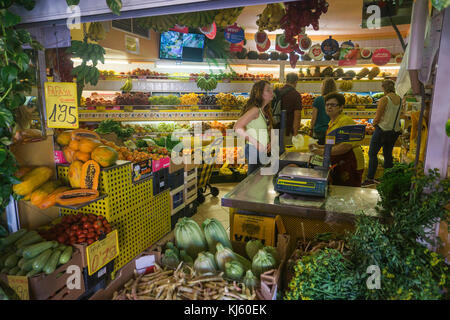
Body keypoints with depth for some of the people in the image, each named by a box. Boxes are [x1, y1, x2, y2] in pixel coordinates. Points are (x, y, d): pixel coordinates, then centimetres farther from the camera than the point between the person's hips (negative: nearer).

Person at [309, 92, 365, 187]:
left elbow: (346, 146, -25)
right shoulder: (332, 122, 14)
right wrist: (320, 147, 8)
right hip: (337, 164, 9)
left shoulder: (346, 121, -15)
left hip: (350, 164, -9)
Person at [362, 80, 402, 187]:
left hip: (383, 130, -7)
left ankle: (370, 178, -1)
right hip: (395, 130, 7)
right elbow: (397, 115, 10)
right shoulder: (399, 99, 4)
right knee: (388, 154, 16)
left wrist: (374, 123, 5)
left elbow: (377, 118, -14)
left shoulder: (384, 100, -16)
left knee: (372, 154, 1)